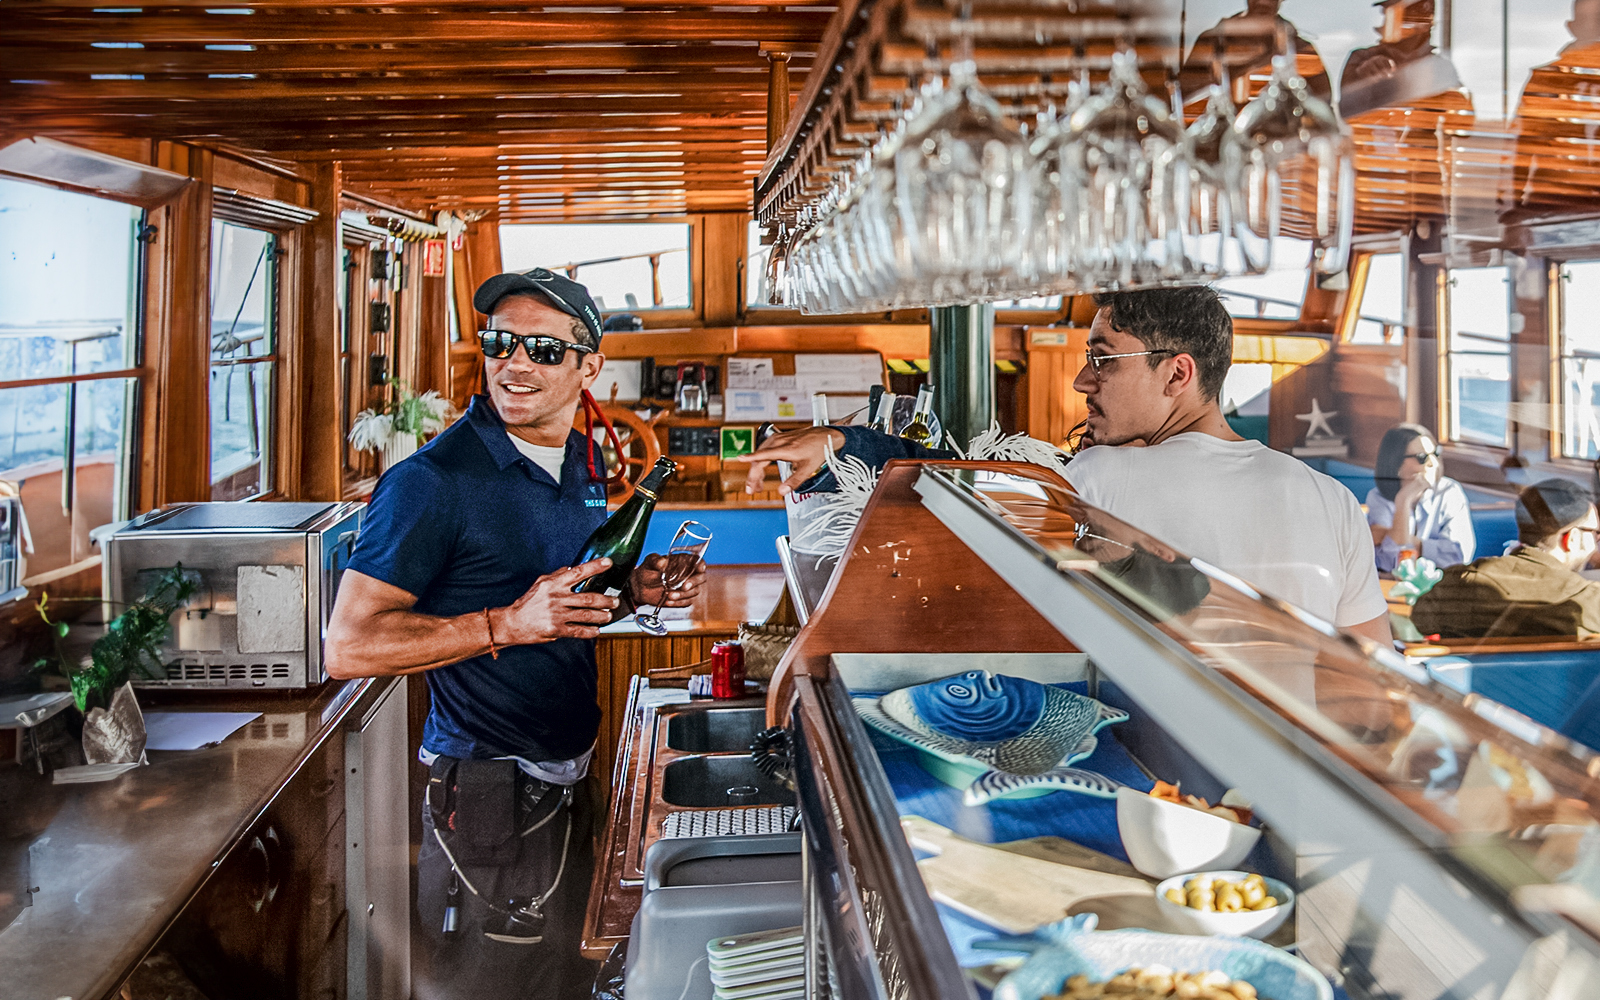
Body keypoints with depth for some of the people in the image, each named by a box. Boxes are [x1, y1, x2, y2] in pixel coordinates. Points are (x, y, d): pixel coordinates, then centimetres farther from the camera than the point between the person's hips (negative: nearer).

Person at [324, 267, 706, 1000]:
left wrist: (634, 590, 1)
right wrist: (509, 625, -28)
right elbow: (348, 646, -21)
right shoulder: (432, 482, -19)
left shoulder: (583, 460, 7)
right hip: (487, 793, -7)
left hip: (571, 773, 8)